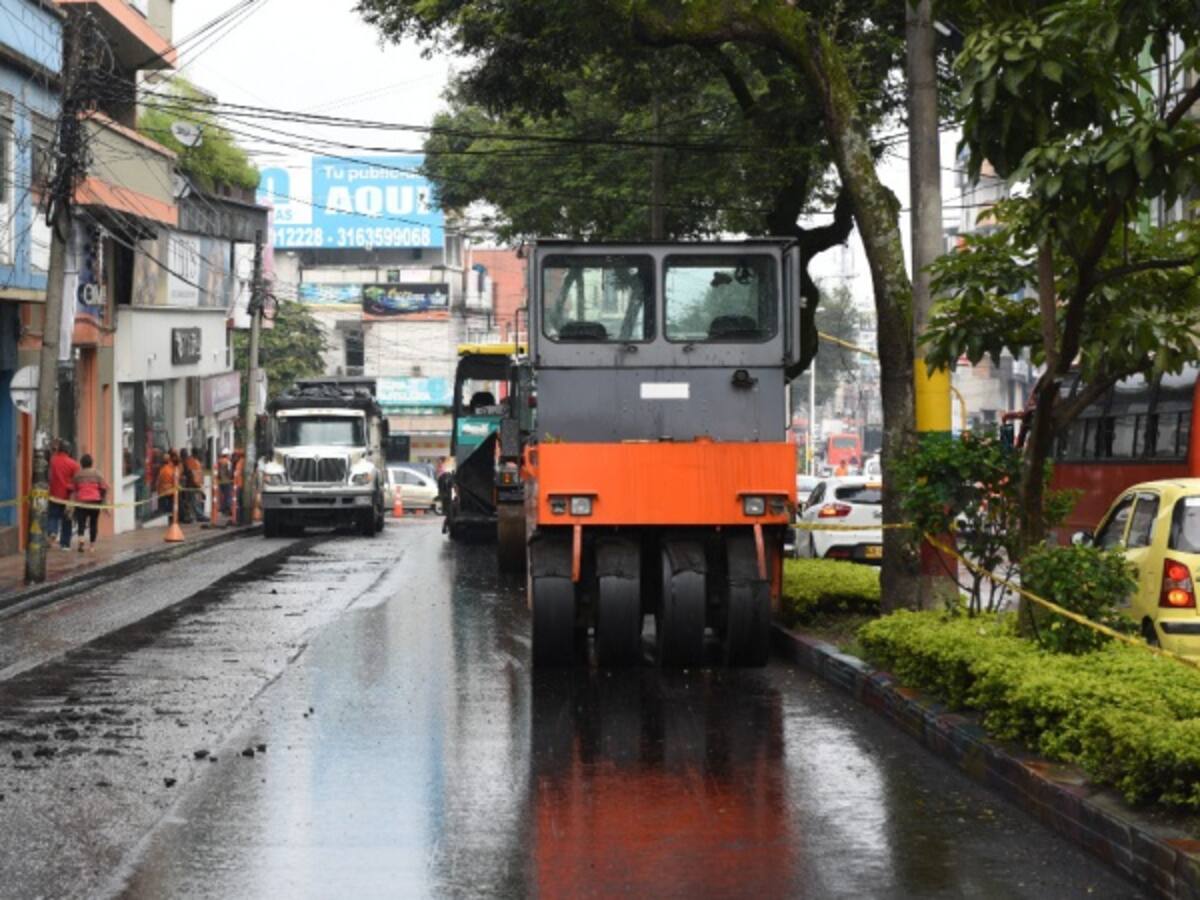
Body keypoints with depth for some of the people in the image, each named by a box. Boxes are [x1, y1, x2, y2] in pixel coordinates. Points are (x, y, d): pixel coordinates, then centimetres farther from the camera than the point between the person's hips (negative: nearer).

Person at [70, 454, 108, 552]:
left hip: (81, 501, -1)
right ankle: (92, 544, 14)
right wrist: (102, 498, 10)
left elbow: (72, 489, 6)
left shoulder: (77, 475, 3)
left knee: (81, 522, -2)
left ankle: (81, 540, -27)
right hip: (95, 500, 1)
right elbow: (104, 488, 0)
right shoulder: (97, 474, 3)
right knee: (93, 522, 10)